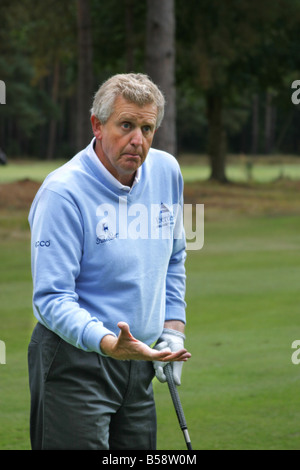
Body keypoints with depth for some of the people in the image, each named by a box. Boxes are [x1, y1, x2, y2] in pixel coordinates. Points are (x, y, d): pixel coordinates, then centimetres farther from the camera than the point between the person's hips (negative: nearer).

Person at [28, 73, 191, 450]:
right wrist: (108, 343, -35)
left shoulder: (166, 172, 5)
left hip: (139, 363, 7)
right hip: (75, 360, -7)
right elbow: (52, 298, -21)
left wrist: (173, 329, 13)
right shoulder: (62, 192, -17)